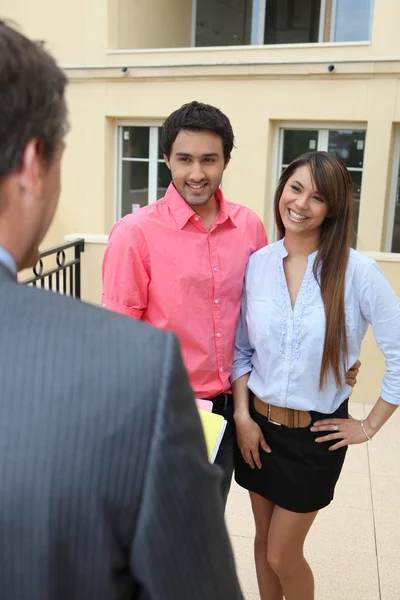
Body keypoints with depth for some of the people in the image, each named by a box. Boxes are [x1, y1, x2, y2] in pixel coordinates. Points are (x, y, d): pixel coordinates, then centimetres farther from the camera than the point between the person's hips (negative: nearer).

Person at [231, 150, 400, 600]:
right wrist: (242, 416, -3)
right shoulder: (257, 264, -4)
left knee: (282, 555, 9)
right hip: (259, 424, 4)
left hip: (316, 433, -3)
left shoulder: (358, 271, -16)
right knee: (264, 541, 20)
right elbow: (240, 351, 4)